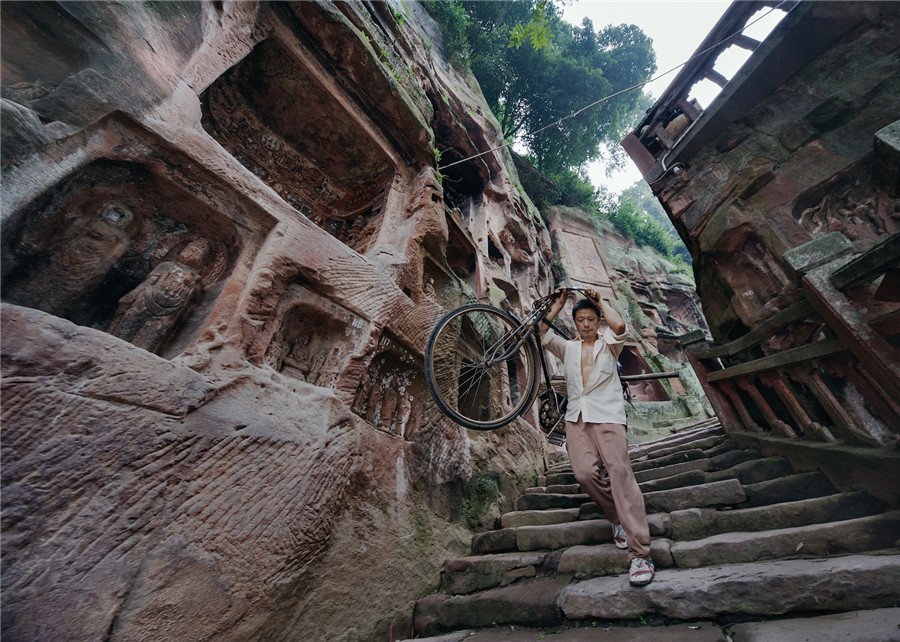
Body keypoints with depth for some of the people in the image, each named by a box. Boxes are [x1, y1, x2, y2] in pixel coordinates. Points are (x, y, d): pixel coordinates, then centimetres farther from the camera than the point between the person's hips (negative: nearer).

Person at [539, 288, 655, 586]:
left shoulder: (608, 345, 11)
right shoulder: (568, 348, 18)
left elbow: (619, 325, -12)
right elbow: (542, 332, 5)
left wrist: (600, 301, 1)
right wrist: (558, 304, 11)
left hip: (607, 415, -2)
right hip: (576, 417, 2)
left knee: (620, 472, -17)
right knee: (585, 472, -17)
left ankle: (640, 553, -12)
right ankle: (617, 518, 11)